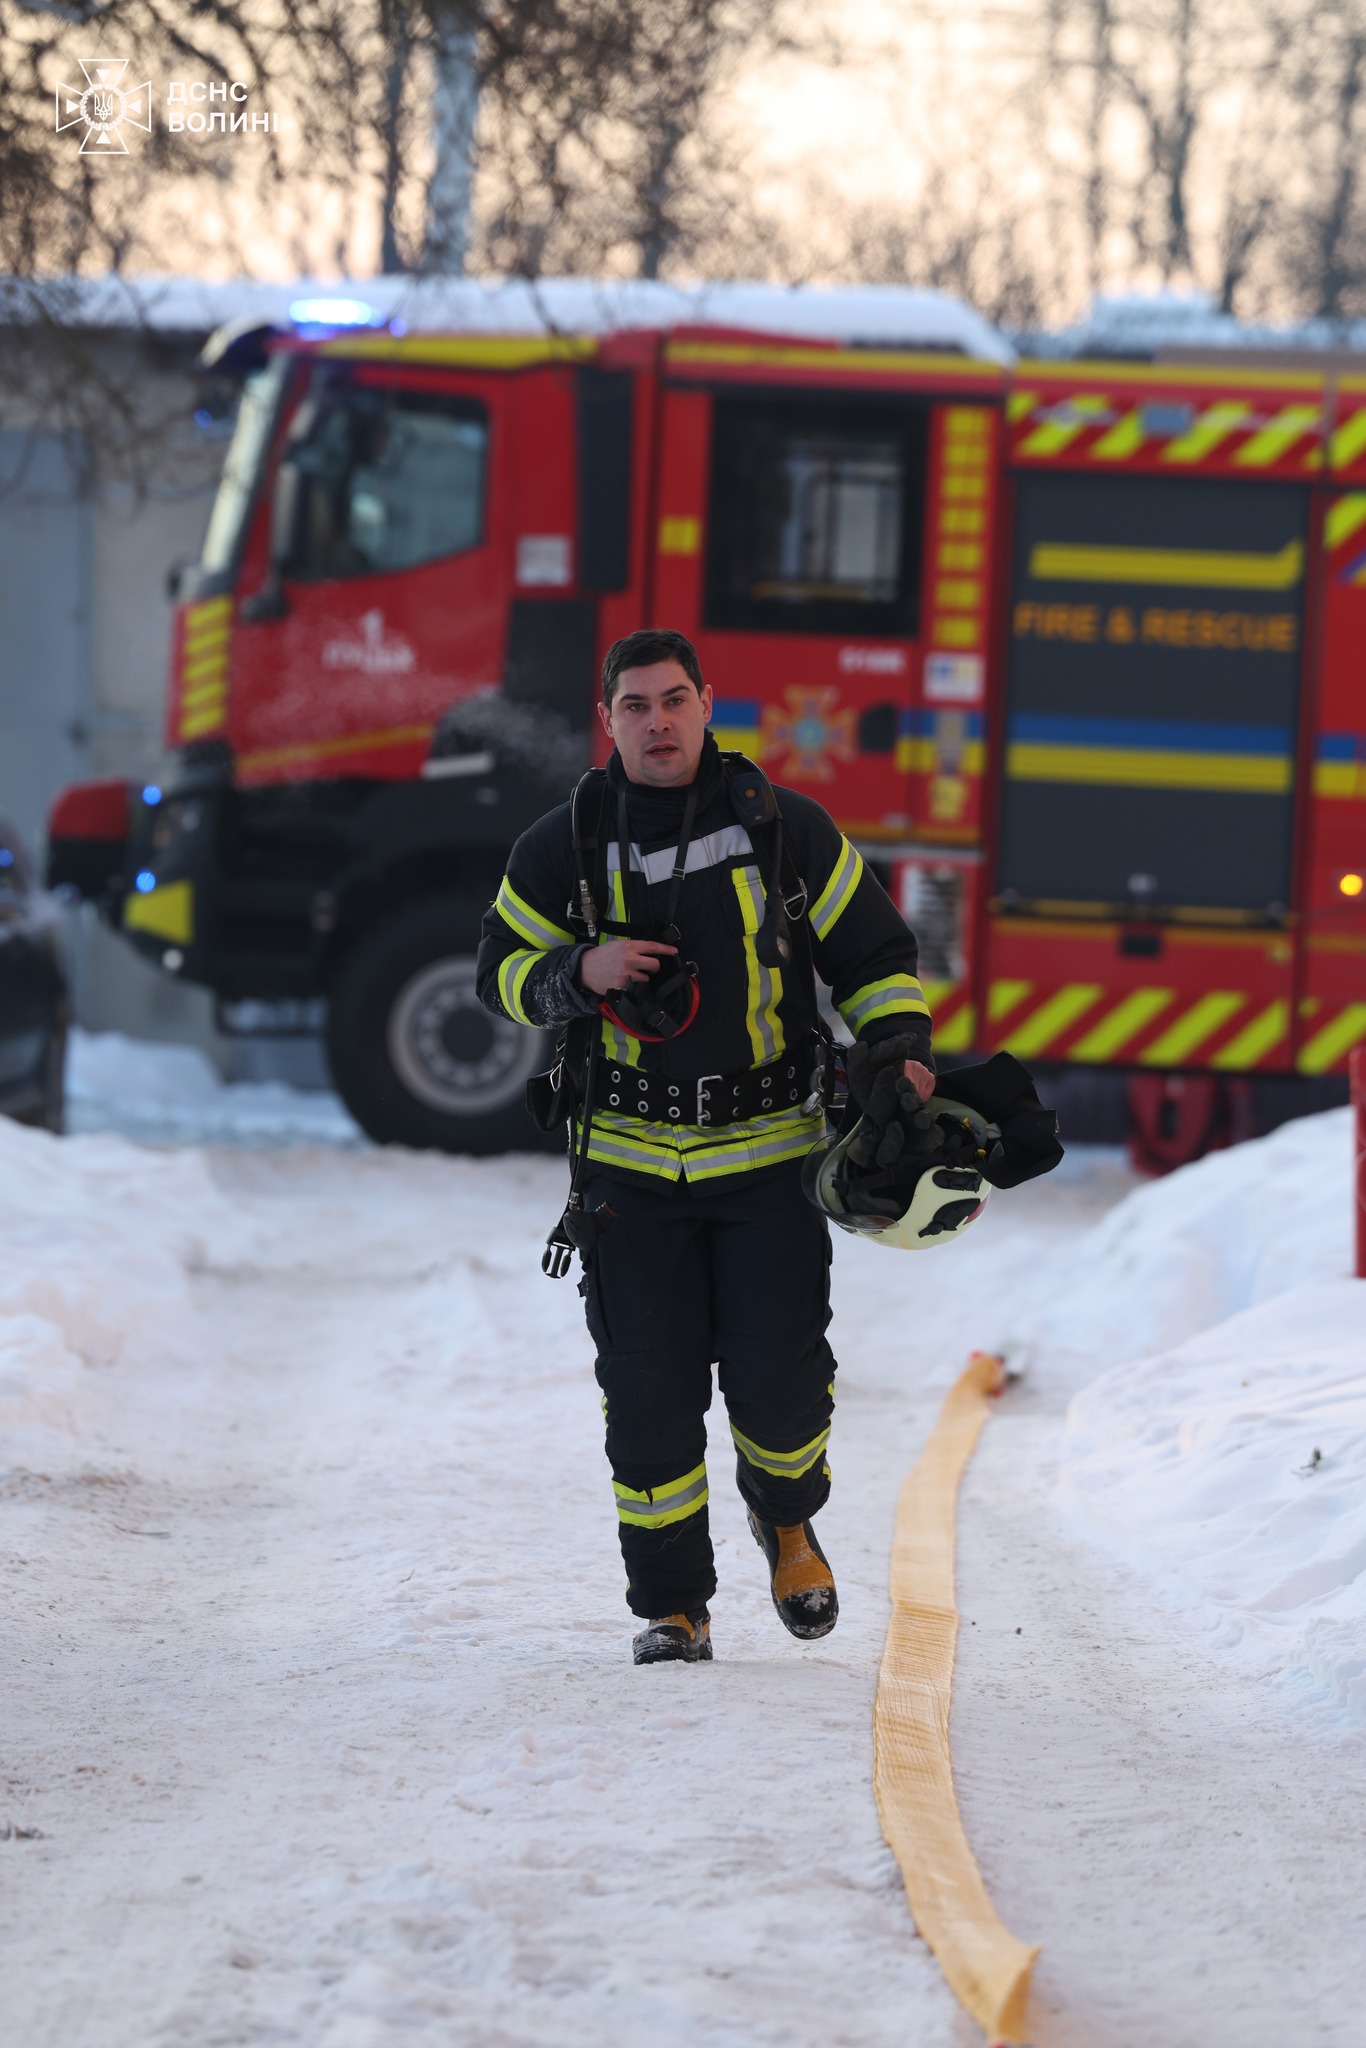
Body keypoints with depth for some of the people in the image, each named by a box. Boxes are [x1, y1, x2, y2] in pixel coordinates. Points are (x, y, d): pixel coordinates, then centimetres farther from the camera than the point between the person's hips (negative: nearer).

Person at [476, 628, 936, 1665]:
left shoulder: (787, 829, -2)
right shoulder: (564, 849, -2)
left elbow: (874, 952, 7)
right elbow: (503, 970, 8)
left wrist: (900, 1046, -8)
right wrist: (581, 972, -12)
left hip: (771, 1150, -1)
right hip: (632, 1161, 1)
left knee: (778, 1376, -7)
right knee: (649, 1393, -2)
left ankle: (787, 1517, 26)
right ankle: (673, 1605, 12)